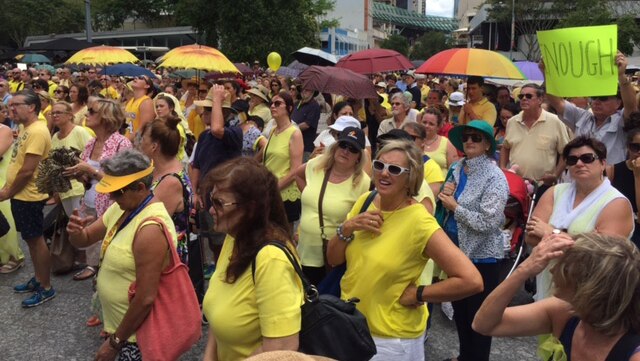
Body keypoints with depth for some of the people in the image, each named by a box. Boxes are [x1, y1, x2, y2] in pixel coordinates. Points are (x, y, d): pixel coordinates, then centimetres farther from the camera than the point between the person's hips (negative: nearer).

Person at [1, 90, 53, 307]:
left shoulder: (37, 131, -21)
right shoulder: (25, 129, 11)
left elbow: (28, 170, -23)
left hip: (28, 196, -9)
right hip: (20, 194, 9)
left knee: (36, 240, -1)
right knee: (30, 239, 17)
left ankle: (46, 288, 10)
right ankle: (38, 279, 30)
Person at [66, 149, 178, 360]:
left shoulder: (150, 228, -29)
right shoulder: (121, 208, -1)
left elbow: (146, 298, -28)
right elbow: (85, 240, 8)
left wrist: (115, 341, -17)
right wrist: (75, 231, -16)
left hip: (137, 331, -8)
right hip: (119, 321, 8)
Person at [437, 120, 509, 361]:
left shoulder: (494, 177, -17)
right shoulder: (456, 169, 4)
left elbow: (488, 222, -25)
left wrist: (454, 206, -18)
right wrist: (445, 197, -8)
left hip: (481, 255, -7)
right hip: (457, 249, 7)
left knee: (479, 315, 9)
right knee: (459, 309, 21)